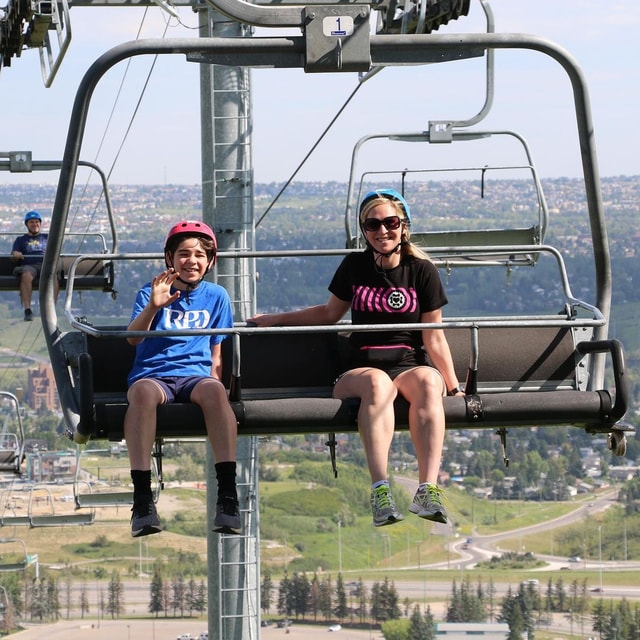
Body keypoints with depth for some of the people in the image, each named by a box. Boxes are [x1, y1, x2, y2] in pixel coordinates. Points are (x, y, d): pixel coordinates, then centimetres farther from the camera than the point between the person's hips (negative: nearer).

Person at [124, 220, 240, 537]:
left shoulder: (216, 296, 17)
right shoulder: (151, 291, 11)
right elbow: (133, 338, -4)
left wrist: (213, 384, -2)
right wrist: (153, 307, -22)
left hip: (195, 376, 1)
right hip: (153, 374, -1)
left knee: (214, 390, -37)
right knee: (143, 392, -39)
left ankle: (227, 495, -43)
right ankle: (142, 498, -45)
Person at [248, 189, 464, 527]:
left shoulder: (422, 270, 7)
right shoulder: (354, 266, 13)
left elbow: (434, 338, 6)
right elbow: (330, 313, 29)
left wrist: (453, 385, -4)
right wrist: (275, 319, 30)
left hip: (411, 365, 0)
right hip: (359, 370, 0)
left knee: (427, 382, -38)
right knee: (377, 383, -38)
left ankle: (428, 490, -52)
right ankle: (380, 492, -55)